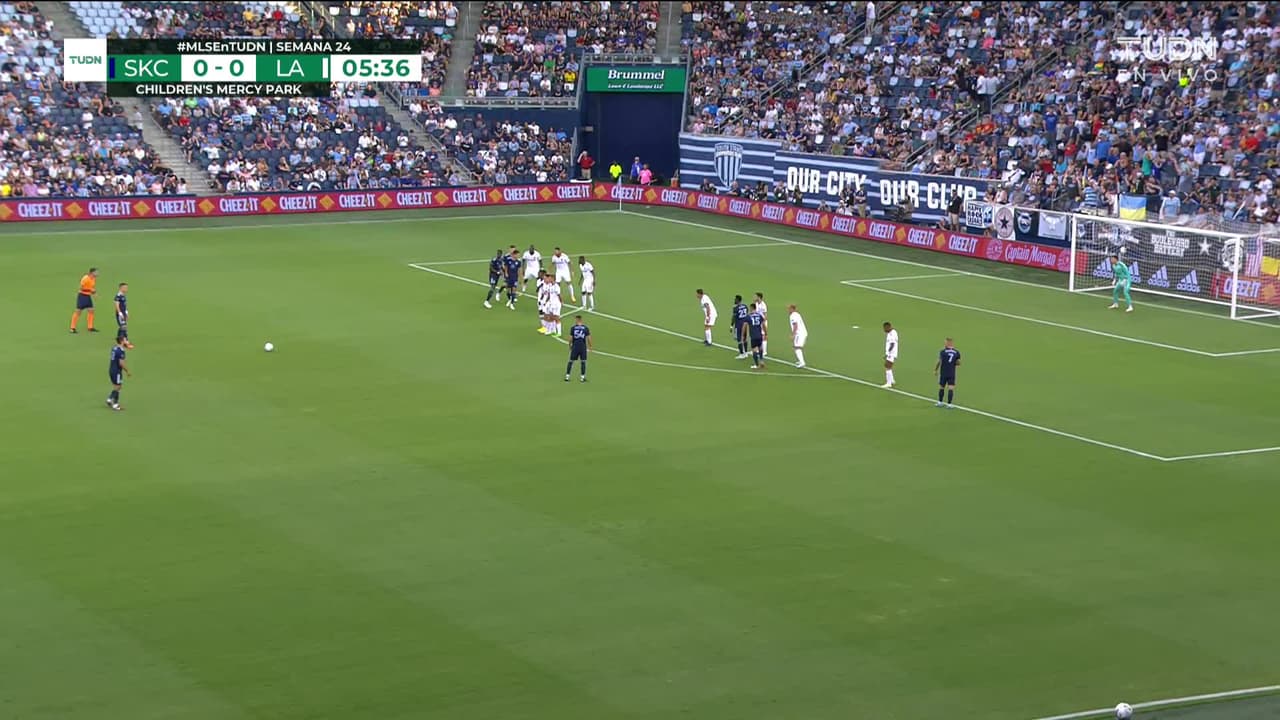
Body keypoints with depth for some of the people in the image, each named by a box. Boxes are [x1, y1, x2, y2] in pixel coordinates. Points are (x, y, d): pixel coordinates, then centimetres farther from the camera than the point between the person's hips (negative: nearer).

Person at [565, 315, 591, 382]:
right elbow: (588, 338, -3)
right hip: (583, 347, 0)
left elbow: (570, 338, -4)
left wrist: (569, 346, 10)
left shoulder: (573, 328, -3)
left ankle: (567, 376, 8)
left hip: (575, 347, 0)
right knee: (583, 362, 7)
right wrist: (590, 347, 9)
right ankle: (583, 377, 7)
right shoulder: (586, 328, -2)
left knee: (571, 361, 7)